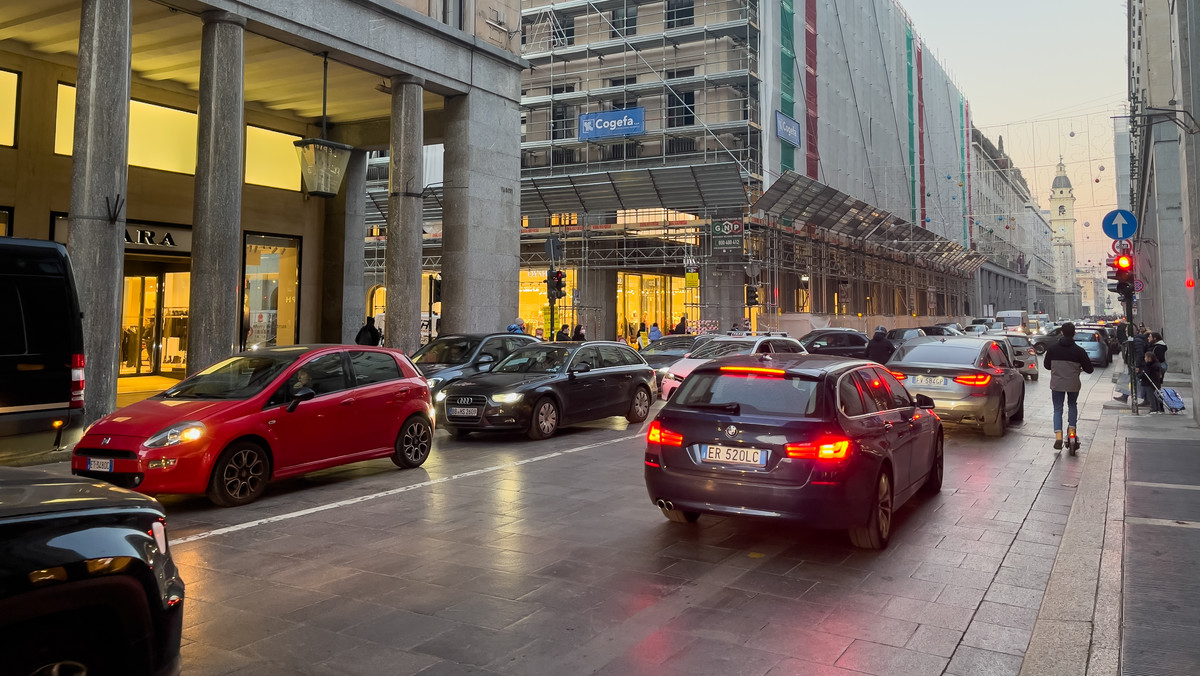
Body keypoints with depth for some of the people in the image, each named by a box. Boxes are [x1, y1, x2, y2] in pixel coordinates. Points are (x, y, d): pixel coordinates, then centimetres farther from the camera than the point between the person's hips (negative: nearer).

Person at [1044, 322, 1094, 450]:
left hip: (1056, 384, 0)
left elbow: (1046, 366, 6)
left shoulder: (1052, 349, -4)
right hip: (1073, 384, 0)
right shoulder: (1079, 351, -8)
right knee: (1072, 406, 25)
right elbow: (1089, 369, -4)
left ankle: (1058, 435, -3)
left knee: (1058, 409, 9)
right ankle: (1071, 429, 16)